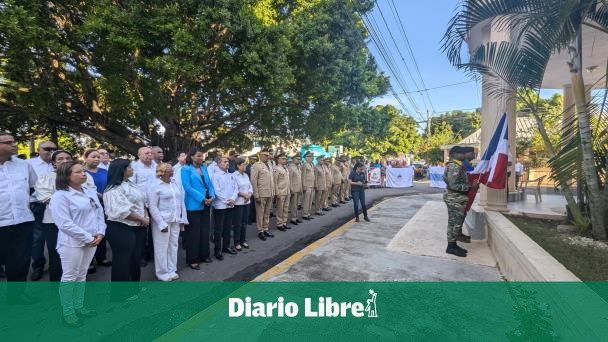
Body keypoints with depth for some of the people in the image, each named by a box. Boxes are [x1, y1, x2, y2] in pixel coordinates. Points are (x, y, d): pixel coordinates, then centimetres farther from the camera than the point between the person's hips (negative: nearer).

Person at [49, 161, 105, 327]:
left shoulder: (91, 192, 9)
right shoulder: (60, 196, -13)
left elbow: (100, 213, 9)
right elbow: (65, 223, -19)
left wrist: (100, 233, -5)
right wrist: (88, 237, -18)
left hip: (92, 241, 7)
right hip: (72, 242, -7)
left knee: (81, 275, 17)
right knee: (69, 276, 4)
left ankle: (78, 306, 29)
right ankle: (68, 312, 17)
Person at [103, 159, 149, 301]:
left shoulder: (131, 184, 11)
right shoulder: (114, 189, -17)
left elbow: (142, 201, 13)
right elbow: (122, 211, -24)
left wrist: (146, 216, -4)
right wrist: (141, 219, -16)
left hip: (137, 227, 9)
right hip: (121, 229, -9)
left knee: (136, 258, 19)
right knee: (122, 260, 4)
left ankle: (133, 287, 37)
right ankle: (121, 293, 21)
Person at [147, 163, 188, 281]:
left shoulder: (175, 183, 8)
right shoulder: (155, 186, -9)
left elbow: (181, 201, 10)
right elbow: (152, 207, -12)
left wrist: (183, 218, 5)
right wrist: (161, 223, -16)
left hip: (175, 221, 5)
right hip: (162, 221, -5)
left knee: (173, 246, 13)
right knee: (162, 248, 5)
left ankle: (172, 270, 27)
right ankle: (162, 273, 21)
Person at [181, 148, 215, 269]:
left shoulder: (204, 168, 12)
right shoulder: (186, 169, -7)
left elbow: (209, 184, 11)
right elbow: (187, 187, -16)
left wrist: (212, 196, -7)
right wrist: (202, 198, -18)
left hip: (206, 205, 6)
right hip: (193, 205, -6)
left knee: (205, 231, 13)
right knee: (194, 233, 1)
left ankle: (204, 255, 27)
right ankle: (192, 260, 14)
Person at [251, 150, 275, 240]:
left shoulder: (269, 166, 13)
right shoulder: (256, 166, -8)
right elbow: (253, 181, -11)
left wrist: (273, 193, 11)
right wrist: (256, 195, -14)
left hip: (270, 194, 6)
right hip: (261, 194, -6)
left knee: (267, 213, 14)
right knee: (260, 213, 5)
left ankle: (265, 229, 25)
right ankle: (260, 231, 16)